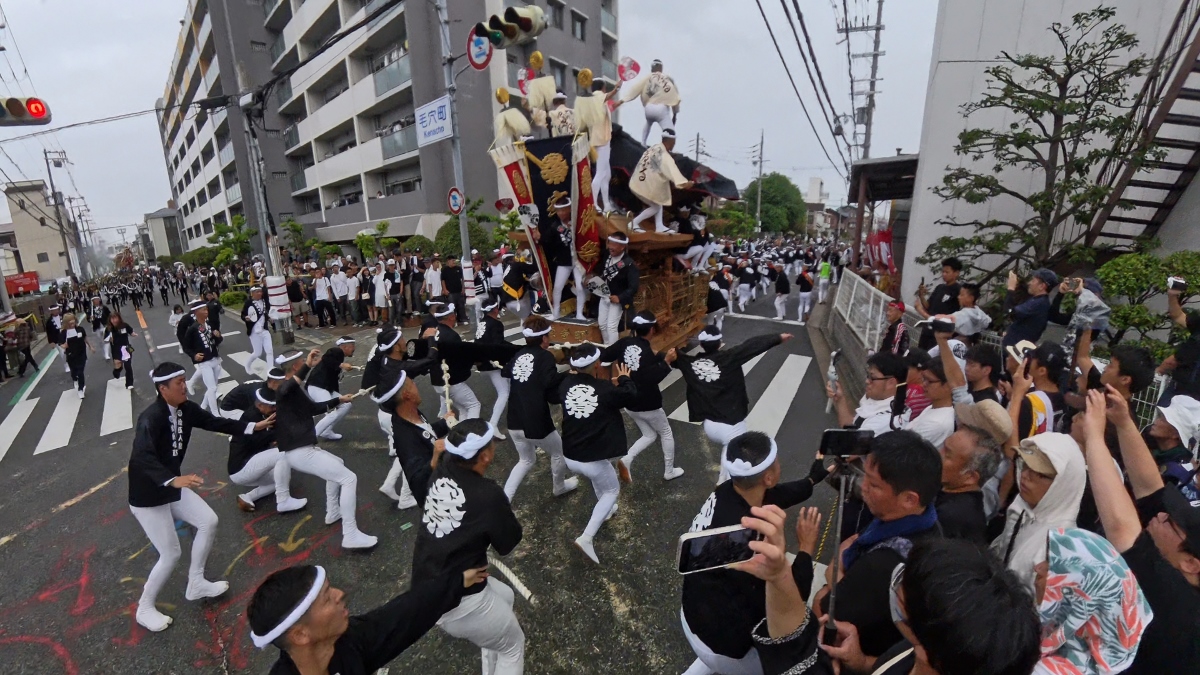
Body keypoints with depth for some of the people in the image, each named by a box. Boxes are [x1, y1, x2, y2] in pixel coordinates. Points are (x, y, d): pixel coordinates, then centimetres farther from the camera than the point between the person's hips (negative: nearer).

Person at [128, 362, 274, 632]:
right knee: (170, 554, -1)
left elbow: (215, 422, 3)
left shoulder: (185, 409, -7)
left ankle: (196, 583, 26)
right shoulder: (151, 418, -29)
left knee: (209, 521, 7)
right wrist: (173, 480, -54)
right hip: (147, 496, -7)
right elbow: (142, 457, -42)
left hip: (172, 487, 8)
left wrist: (254, 426, -2)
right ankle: (144, 609, 24)